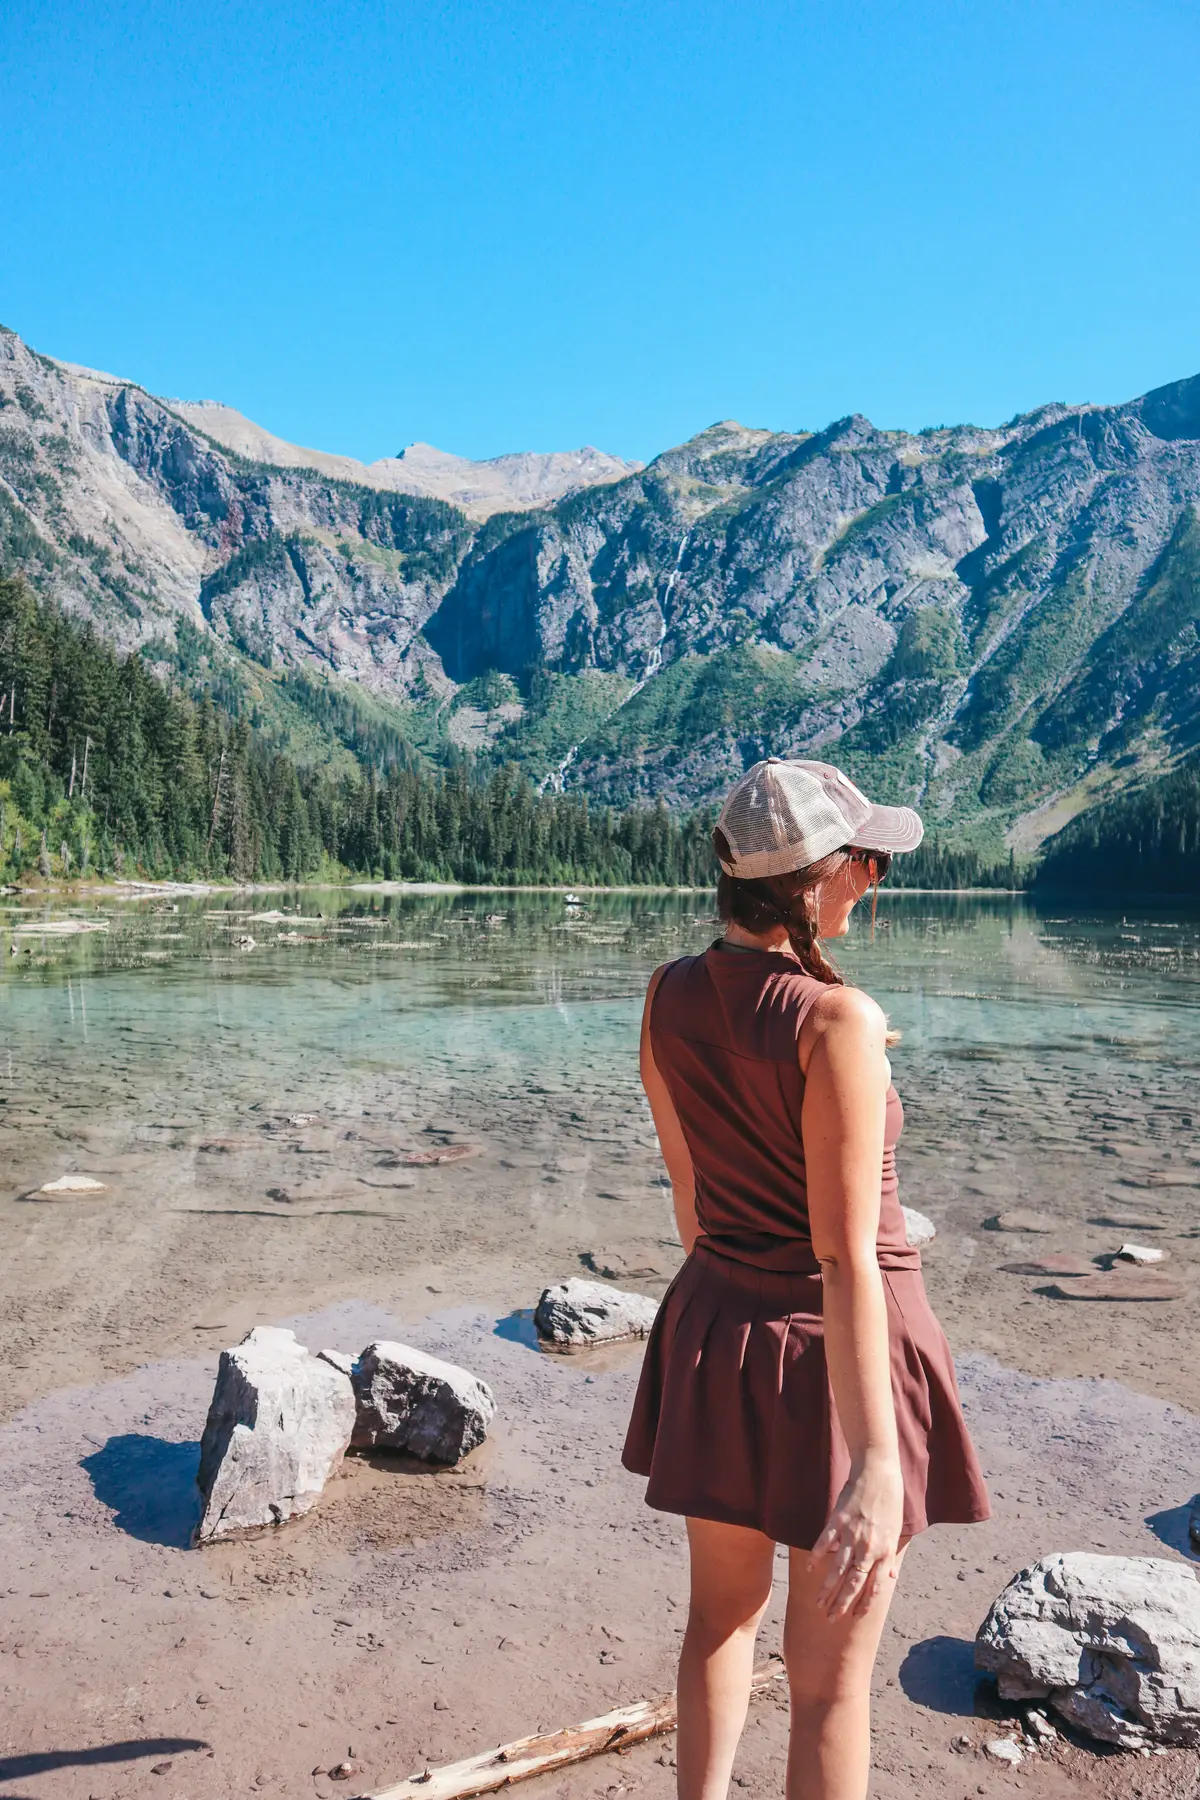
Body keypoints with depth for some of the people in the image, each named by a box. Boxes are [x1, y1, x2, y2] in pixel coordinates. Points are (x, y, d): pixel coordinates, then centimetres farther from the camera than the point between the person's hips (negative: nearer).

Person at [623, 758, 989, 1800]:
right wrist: (877, 1461, -19)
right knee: (831, 1675, 14)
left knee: (721, 1613, 27)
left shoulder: (669, 998, -4)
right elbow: (846, 1258, -24)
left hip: (716, 1333, 6)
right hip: (838, 1354, -6)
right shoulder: (840, 1020, -23)